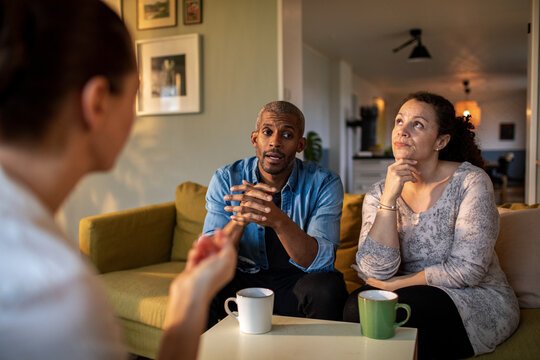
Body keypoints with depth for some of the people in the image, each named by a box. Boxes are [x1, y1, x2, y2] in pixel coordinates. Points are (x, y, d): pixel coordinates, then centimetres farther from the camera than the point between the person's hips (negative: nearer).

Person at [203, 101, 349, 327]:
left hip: (297, 282, 0)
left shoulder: (324, 183, -10)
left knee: (327, 289, -32)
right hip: (243, 279, 1)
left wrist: (279, 220, -40)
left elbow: (320, 261, -21)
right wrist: (240, 219, -34)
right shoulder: (226, 180, -6)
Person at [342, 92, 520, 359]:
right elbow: (375, 272, -14)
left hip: (477, 299, -3)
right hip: (417, 298, 3)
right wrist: (389, 199, -21)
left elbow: (466, 271, -16)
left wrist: (394, 284, -10)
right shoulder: (378, 194, -1)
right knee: (355, 307, -25)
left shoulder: (470, 181, -11)